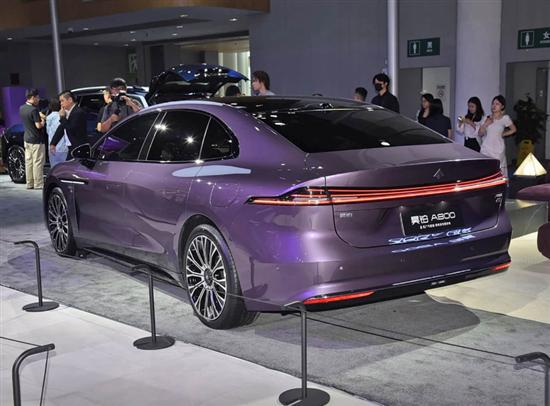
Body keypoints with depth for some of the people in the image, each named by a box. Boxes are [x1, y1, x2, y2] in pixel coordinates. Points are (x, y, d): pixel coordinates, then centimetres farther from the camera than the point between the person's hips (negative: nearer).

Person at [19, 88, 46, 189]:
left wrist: (39, 117, 13)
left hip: (27, 139, 8)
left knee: (28, 162, 11)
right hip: (36, 140, -8)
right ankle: (38, 184, 0)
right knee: (37, 162, -2)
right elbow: (38, 126, -21)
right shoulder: (34, 110, -19)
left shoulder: (22, 108, 6)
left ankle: (29, 183, 16)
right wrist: (43, 121, -2)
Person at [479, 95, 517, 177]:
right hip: (486, 148, 3)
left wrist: (502, 134, 3)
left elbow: (513, 130, 11)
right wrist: (485, 124, -6)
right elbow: (480, 133, 9)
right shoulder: (488, 118, 9)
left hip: (498, 149, -3)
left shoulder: (505, 118, -2)